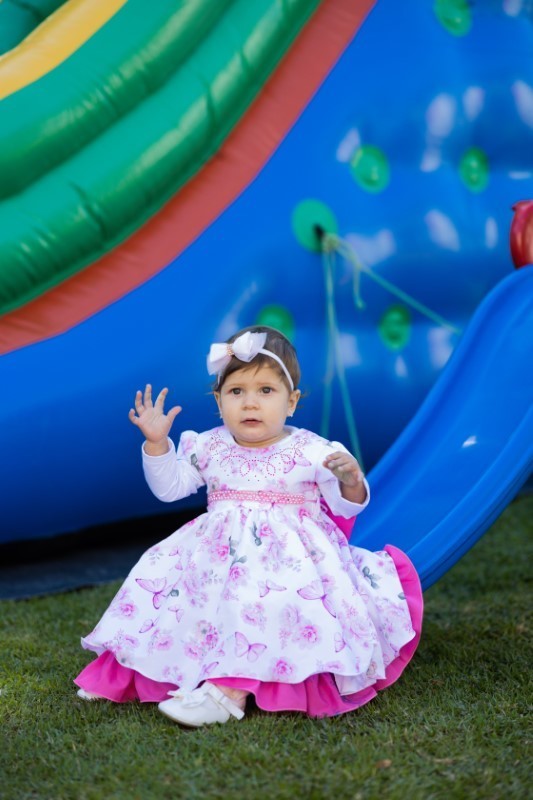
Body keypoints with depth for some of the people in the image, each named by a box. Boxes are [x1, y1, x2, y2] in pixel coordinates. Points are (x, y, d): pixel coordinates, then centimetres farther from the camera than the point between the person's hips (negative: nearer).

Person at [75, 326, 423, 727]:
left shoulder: (312, 451, -4)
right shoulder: (209, 448, 7)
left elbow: (344, 506, -2)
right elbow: (169, 488, 13)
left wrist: (352, 481, -25)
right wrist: (156, 444, 0)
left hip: (288, 555, -5)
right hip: (218, 553, 5)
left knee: (266, 599, -33)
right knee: (157, 577, -7)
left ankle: (230, 689, -38)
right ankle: (130, 665, 2)